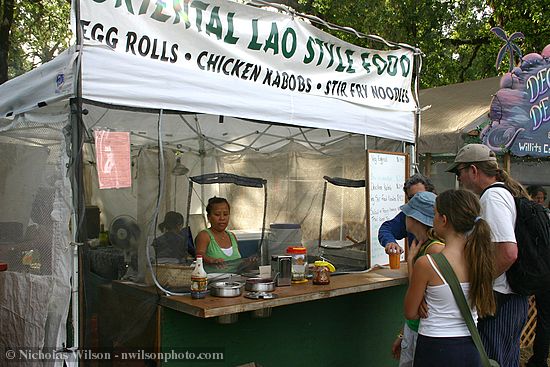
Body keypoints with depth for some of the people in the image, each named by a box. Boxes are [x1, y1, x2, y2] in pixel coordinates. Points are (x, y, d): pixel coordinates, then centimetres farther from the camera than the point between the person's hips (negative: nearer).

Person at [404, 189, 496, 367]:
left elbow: (410, 313, -6)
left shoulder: (426, 264, -21)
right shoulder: (480, 258, -6)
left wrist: (411, 261, -1)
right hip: (471, 347, 5)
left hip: (436, 351, -5)